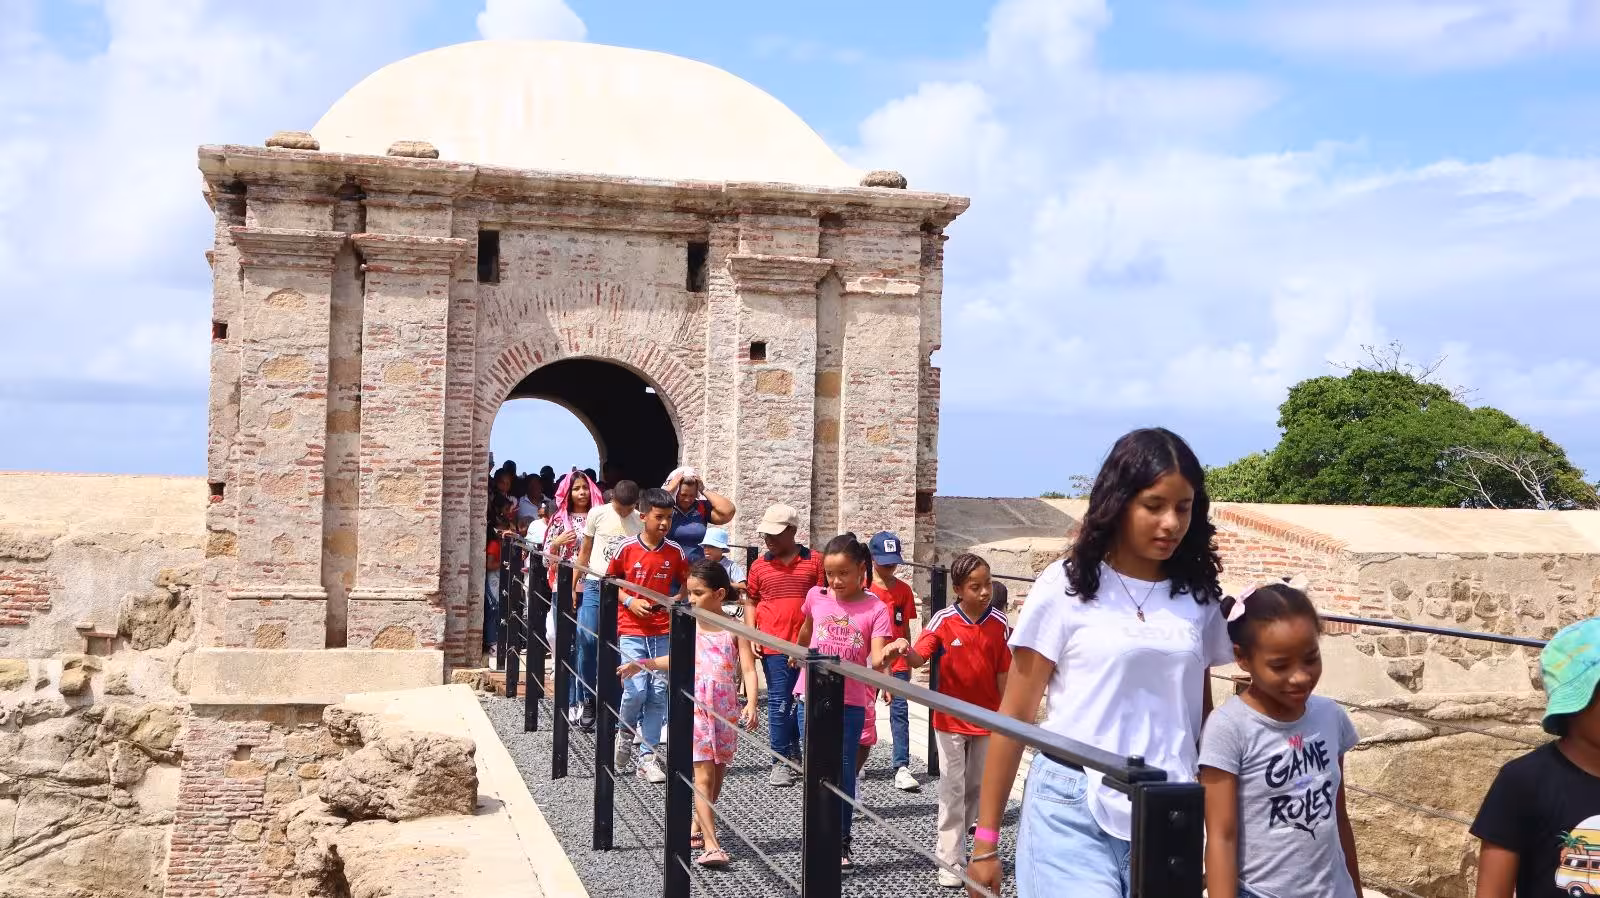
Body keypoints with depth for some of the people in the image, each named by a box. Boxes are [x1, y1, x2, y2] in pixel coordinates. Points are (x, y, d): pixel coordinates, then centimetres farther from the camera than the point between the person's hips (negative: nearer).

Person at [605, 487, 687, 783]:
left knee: (658, 693, 3)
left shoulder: (675, 552, 1)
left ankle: (648, 757, 12)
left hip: (663, 631, 2)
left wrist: (676, 600, -5)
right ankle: (625, 730, 20)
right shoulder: (627, 548, -5)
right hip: (631, 629, -2)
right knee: (636, 690, -12)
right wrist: (629, 601, -8)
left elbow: (687, 582, 14)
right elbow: (609, 580, 6)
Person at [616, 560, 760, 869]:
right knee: (704, 776, -7)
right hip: (696, 708, 0)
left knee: (717, 774, 11)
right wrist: (642, 664, 14)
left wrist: (751, 704, -23)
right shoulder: (689, 626, 3)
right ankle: (711, 843, -11)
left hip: (726, 711, 0)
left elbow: (748, 669, -10)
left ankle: (697, 827, 32)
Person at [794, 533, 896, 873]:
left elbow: (877, 660, -16)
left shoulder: (875, 609, -8)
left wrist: (886, 655, -38)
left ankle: (842, 843, 18)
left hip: (850, 701, -2)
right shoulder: (817, 596, 0)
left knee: (844, 771, 3)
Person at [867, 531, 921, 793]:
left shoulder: (904, 589, 6)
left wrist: (908, 659, 14)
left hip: (898, 662, 2)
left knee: (900, 711, -4)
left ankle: (901, 767, -5)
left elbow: (905, 628, 13)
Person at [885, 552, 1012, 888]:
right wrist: (904, 649, -40)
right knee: (952, 789, 1)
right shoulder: (944, 621, -12)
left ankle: (951, 828, 37)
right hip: (950, 719, -2)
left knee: (977, 786, 15)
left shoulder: (1000, 624, -7)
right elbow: (919, 658, -18)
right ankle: (950, 862, 7)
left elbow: (1002, 673, 0)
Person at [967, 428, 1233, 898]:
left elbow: (1200, 713, 15)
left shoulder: (1197, 597, 6)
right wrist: (986, 838, -2)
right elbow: (1015, 716, -1)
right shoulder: (1066, 586, -4)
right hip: (1072, 814, -3)